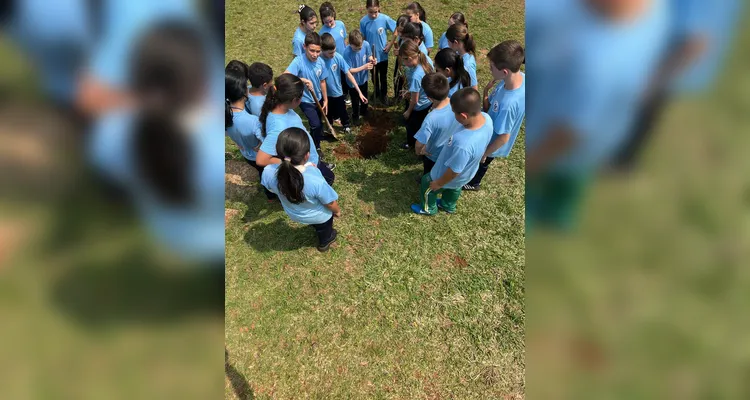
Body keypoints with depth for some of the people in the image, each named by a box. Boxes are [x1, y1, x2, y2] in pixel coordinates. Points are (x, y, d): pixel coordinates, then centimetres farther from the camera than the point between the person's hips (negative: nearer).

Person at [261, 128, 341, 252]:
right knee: (324, 228, 35)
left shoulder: (268, 172, -32)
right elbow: (331, 203, -25)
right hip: (319, 216, -3)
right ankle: (324, 242, 64)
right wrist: (337, 211, -2)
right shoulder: (316, 181, -44)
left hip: (294, 214, 3)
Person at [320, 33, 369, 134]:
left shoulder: (338, 57, -20)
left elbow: (348, 74, -16)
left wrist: (359, 92, -18)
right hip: (325, 94, 0)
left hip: (338, 92, 1)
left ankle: (346, 125, 49)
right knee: (329, 113, 22)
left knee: (342, 111, 21)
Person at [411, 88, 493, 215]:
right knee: (454, 189, 36)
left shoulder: (463, 144, -48)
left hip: (451, 177, -7)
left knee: (427, 185, 24)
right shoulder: (486, 118, -24)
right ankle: (448, 206, 66)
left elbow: (454, 171, -31)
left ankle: (429, 209, 52)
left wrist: (439, 183, -12)